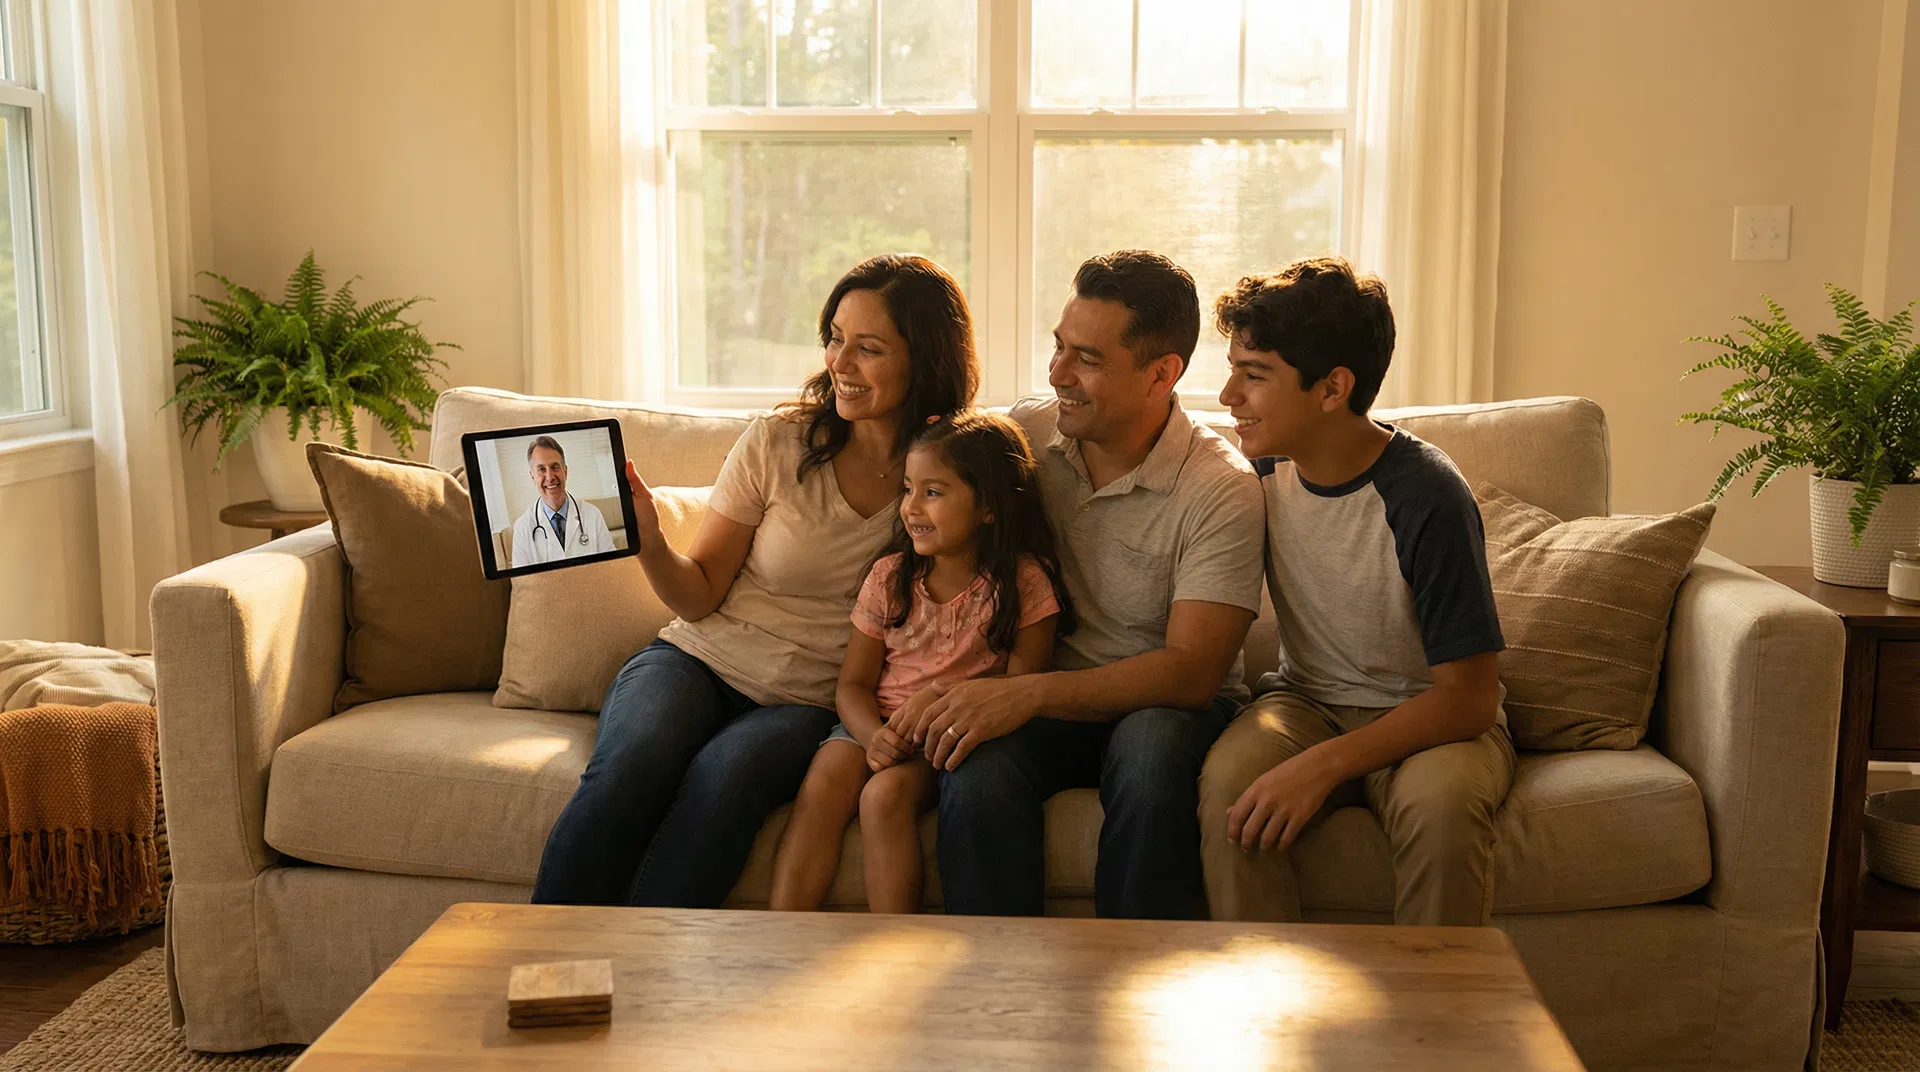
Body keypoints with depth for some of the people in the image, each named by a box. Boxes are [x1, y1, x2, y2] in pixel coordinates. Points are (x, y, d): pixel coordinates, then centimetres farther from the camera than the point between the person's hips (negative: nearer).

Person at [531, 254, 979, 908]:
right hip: (698, 659, 1)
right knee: (629, 767, -31)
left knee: (727, 773, -34)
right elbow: (700, 597, 1)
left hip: (808, 703, -1)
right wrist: (649, 542, -17)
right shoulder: (777, 442, -1)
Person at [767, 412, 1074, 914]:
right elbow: (853, 684, 7)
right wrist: (874, 734, -15)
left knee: (885, 794, -31)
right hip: (877, 724, 4)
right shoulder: (888, 576, 7)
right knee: (821, 787, -25)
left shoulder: (1023, 583, -4)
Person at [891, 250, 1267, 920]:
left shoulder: (1222, 490, -13)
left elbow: (1191, 673, -19)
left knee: (1149, 749, -37)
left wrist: (1031, 692, -30)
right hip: (1042, 701, 3)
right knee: (976, 768, -31)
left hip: (1164, 704, -2)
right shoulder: (1026, 431, 0)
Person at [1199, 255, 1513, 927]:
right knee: (1229, 778, -28)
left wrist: (1324, 764, -29)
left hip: (1433, 719, -3)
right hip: (1308, 701, 4)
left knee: (1440, 799, -36)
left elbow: (1467, 698, -20)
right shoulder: (1264, 470, -4)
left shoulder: (1426, 497, -21)